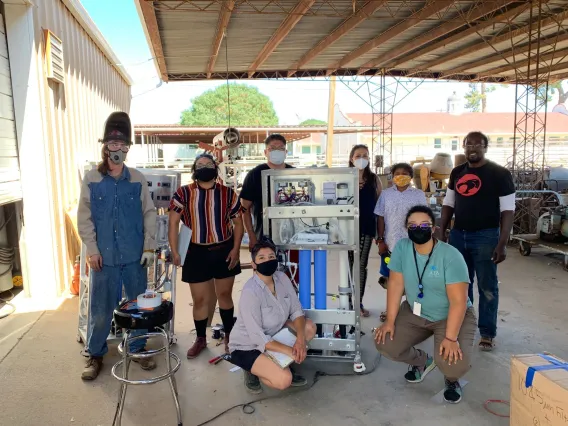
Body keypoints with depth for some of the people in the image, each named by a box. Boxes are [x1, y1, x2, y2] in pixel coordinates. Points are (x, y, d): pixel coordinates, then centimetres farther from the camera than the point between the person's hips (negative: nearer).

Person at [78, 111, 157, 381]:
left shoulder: (138, 180, 3)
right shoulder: (91, 180, 0)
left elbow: (149, 214, 5)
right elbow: (84, 217, 0)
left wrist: (149, 246, -1)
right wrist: (91, 249, -7)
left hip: (134, 254, 1)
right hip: (104, 255, -1)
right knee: (100, 308, 6)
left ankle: (138, 348, 28)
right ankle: (95, 354, 25)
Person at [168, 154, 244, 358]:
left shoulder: (228, 193, -1)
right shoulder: (183, 193, -4)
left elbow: (238, 222, 3)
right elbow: (173, 222, -4)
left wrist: (236, 249, -6)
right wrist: (175, 251, -10)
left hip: (223, 250, 1)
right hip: (197, 252, 0)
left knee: (225, 295, 14)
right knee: (200, 299, 9)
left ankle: (229, 336, 32)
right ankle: (200, 339, 28)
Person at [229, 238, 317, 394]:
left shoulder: (282, 278, -10)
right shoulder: (250, 292, -31)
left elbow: (296, 311, -6)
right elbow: (258, 338, -29)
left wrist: (300, 340, -23)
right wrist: (291, 351, -26)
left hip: (272, 334, 7)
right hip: (246, 347, -7)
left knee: (309, 327, -6)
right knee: (284, 380, -25)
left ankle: (281, 365, 7)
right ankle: (252, 370, 4)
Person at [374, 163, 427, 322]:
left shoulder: (419, 195, 1)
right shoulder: (386, 194, 4)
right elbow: (381, 218, 4)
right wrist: (380, 240, -2)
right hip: (390, 244, 1)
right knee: (390, 278, 10)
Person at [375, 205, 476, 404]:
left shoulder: (451, 256, -25)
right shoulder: (401, 248, -14)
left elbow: (458, 301, -26)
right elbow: (395, 284, -10)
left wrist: (451, 338, -30)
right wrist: (390, 321, -12)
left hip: (451, 316, -4)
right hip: (415, 313, 5)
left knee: (453, 363, -27)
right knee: (385, 344, -9)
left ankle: (451, 379, 15)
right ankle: (422, 361, 23)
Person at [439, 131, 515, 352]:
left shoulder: (499, 173, -6)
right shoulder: (457, 173, 9)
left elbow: (507, 210, -9)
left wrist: (502, 243, -15)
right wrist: (441, 232, 8)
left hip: (485, 236, -5)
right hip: (458, 234, 5)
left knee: (487, 286, 4)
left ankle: (487, 333, 14)